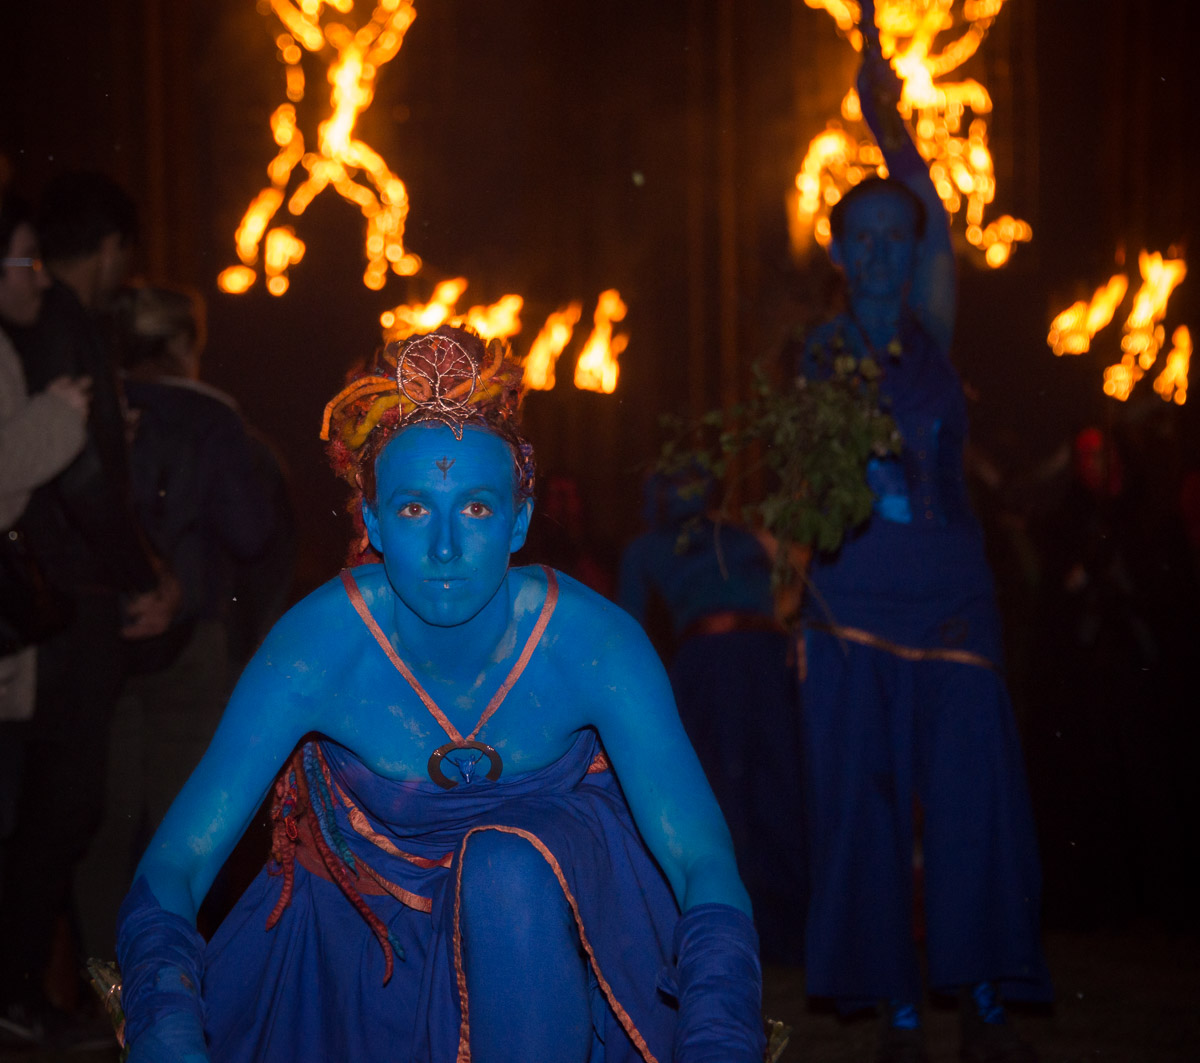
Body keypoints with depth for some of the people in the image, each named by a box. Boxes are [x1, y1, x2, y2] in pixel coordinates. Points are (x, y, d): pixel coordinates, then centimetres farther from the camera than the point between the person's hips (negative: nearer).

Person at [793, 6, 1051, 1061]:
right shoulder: (820, 355, 5)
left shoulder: (931, 330, 1)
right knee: (866, 805, 0)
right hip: (856, 607, 1)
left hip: (951, 596, -1)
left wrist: (888, 123, -28)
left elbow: (942, 228, -16)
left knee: (973, 796, -2)